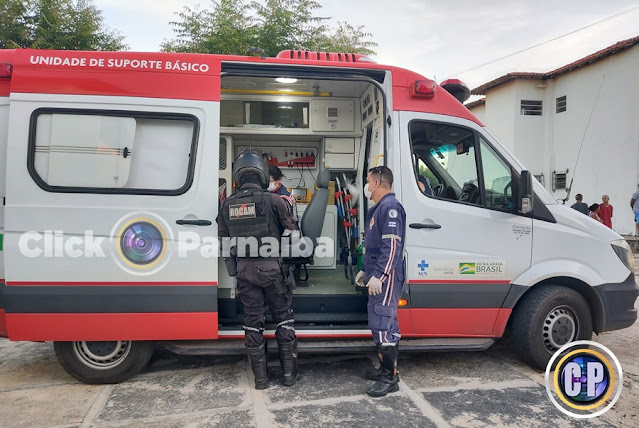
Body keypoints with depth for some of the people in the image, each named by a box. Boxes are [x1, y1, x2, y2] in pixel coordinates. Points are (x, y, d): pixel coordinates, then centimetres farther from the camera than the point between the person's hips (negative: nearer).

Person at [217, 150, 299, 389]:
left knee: (252, 322, 11)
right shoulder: (273, 200, -10)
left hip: (244, 271, 3)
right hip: (272, 269, -3)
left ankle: (260, 377, 18)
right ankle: (289, 373, 16)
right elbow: (290, 232, -3)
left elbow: (223, 240, 9)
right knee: (283, 318, 11)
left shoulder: (228, 205, 2)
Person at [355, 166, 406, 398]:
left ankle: (390, 378, -1)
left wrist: (378, 275, -24)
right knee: (382, 324, 15)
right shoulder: (377, 208, 19)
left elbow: (392, 246, -22)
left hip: (386, 278, -11)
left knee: (382, 325, -9)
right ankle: (386, 368, 26)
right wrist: (365, 270, 25)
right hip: (376, 277, 11)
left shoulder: (390, 207, -14)